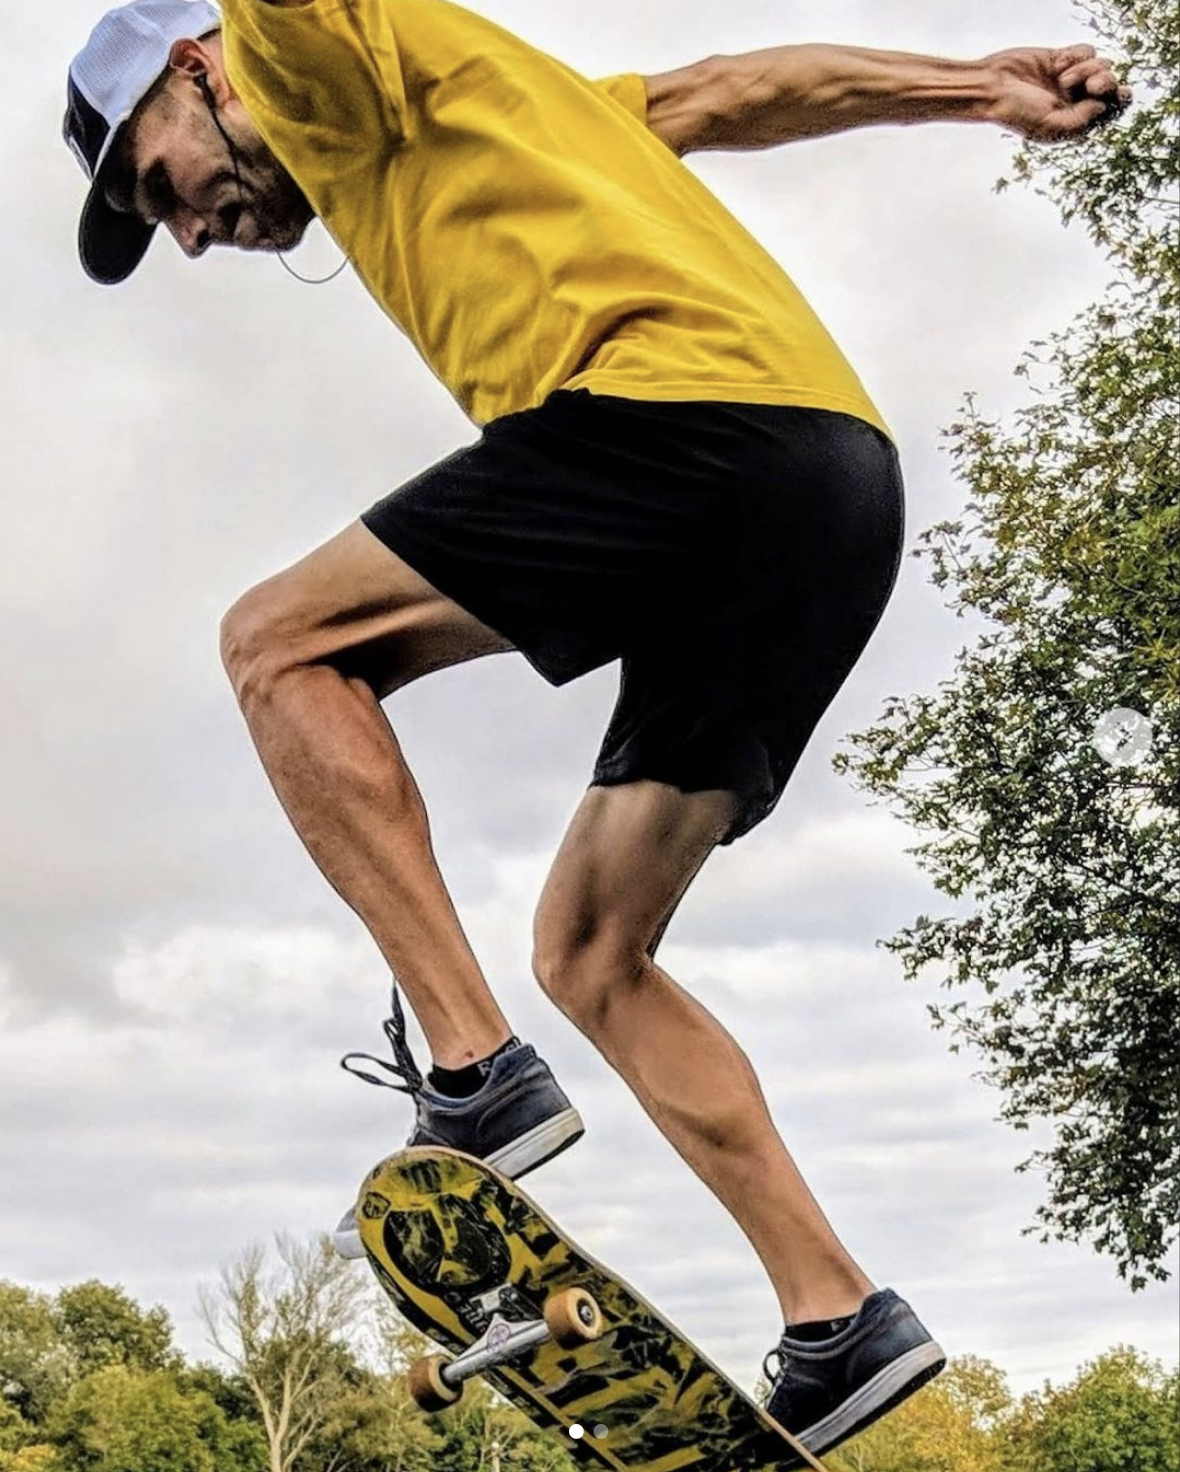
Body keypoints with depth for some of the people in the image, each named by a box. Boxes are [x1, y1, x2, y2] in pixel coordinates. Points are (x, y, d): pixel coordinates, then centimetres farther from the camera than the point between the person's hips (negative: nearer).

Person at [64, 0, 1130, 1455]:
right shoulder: (441, 130, 35)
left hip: (699, 408, -10)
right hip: (843, 483, 10)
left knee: (282, 643, -2)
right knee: (589, 952, 12)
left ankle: (475, 1074, -8)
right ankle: (838, 1319, 10)